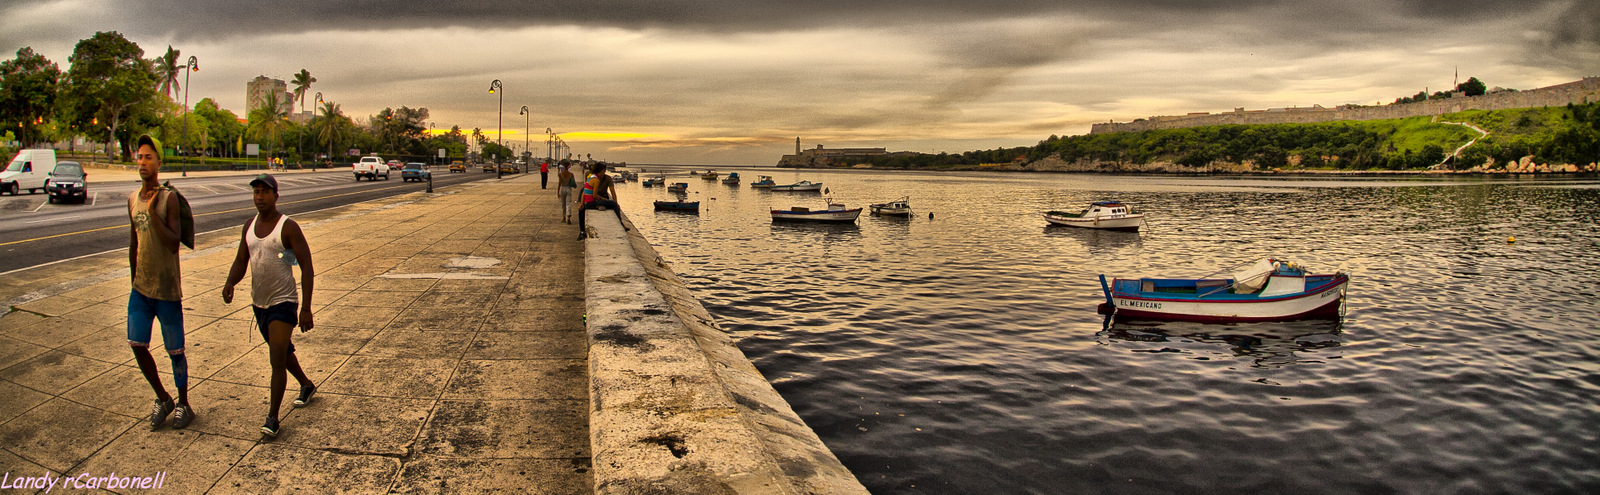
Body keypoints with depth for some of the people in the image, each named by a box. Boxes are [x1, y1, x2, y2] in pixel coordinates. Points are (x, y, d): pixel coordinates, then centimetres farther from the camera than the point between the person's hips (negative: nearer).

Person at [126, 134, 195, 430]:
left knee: (174, 350, 5)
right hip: (140, 289, 5)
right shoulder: (132, 199, 8)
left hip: (167, 289, -5)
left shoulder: (168, 199, -11)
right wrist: (135, 281, 19)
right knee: (137, 345, 3)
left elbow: (174, 243, -19)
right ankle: (162, 399, 22)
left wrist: (152, 212, -23)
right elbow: (133, 243, 16)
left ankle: (183, 405, 20)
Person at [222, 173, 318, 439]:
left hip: (283, 302, -7)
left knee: (277, 360, -11)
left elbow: (307, 267, -14)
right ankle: (306, 385, 46)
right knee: (283, 351, 23)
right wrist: (230, 283, -13)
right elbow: (240, 262, 11)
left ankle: (272, 417, -5)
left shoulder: (288, 227, -14)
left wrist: (306, 308, -18)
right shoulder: (249, 227, 6)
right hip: (259, 303, 7)